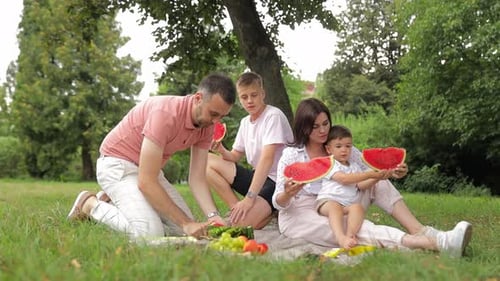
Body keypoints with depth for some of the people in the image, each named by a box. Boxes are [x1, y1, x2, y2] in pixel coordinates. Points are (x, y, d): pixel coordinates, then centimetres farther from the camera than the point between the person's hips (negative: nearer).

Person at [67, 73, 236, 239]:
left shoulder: (207, 125, -9)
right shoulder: (166, 113, -33)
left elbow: (197, 178, -9)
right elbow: (146, 182, -34)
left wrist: (213, 215, -28)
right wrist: (186, 223, -35)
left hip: (149, 169, 8)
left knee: (183, 230, -2)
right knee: (149, 234, -26)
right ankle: (90, 205, -1)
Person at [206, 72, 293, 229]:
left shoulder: (273, 116, -15)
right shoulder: (245, 122, 9)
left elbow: (267, 158, -25)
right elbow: (235, 156, 14)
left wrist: (249, 198, -32)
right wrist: (221, 150, -12)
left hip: (277, 181, -8)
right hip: (257, 176, 8)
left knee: (241, 222, -30)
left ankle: (269, 214, 2)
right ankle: (237, 208, -7)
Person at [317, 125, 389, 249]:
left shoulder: (355, 166, 26)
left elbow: (361, 185, 12)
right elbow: (344, 179, -11)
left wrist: (376, 178, -7)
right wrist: (369, 174, -13)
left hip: (349, 204, 5)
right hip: (328, 200, -5)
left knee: (358, 207, -30)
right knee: (335, 207, -39)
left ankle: (350, 234, -48)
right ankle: (341, 238, -58)